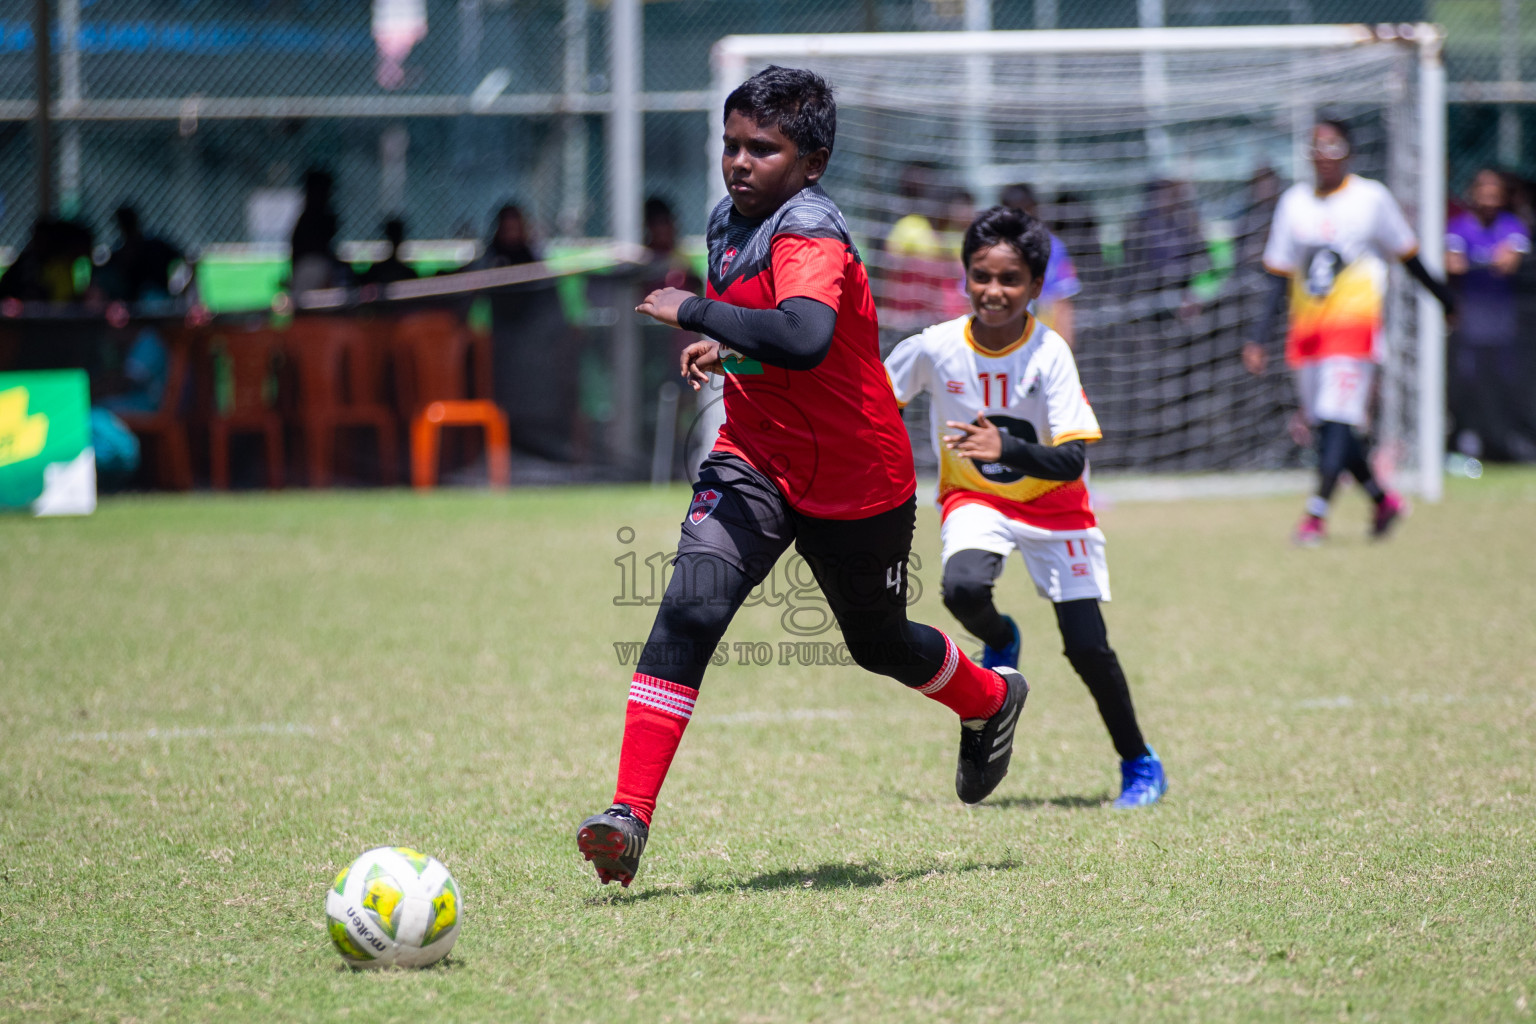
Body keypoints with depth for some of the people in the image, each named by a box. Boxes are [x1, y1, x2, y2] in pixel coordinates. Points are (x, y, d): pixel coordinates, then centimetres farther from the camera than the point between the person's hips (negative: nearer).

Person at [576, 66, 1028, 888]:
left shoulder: (810, 235, -25)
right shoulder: (729, 222, 1)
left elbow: (805, 338, -46)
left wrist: (695, 313, -37)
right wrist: (726, 348, 1)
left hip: (858, 479, -5)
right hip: (755, 461, 5)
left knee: (880, 644, 17)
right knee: (690, 608, -19)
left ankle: (992, 700, 52)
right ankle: (630, 814, -25)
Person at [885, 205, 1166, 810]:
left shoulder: (1049, 353, -23)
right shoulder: (936, 348, -17)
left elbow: (1073, 461, -28)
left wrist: (1008, 450, -43)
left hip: (1052, 504, -1)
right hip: (975, 498, 1)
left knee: (1087, 646, -8)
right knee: (963, 589, -31)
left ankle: (1139, 763, 13)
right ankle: (1000, 642, 5)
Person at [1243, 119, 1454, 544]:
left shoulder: (1371, 198, -2)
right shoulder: (1295, 201, 8)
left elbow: (1409, 258, 10)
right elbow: (1280, 278, 10)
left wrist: (1447, 300, 18)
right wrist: (1260, 338, 3)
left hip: (1354, 324, -5)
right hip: (1305, 330, 5)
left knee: (1336, 421, -16)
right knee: (1325, 427, 6)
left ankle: (1316, 514, -18)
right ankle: (1382, 498, 24)